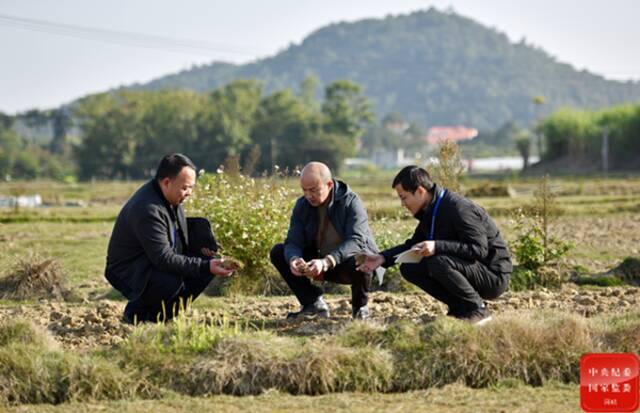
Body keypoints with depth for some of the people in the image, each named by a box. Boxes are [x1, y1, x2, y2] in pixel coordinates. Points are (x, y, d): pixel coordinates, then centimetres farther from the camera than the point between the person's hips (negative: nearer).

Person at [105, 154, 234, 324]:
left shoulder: (172, 195, 0)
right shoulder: (147, 210, -30)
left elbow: (179, 227, 20)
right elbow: (164, 259, -33)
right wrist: (205, 266, -35)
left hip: (157, 261, 10)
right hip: (129, 273, -10)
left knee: (208, 263, -2)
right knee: (172, 282, -36)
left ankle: (157, 314, 5)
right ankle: (136, 313, -6)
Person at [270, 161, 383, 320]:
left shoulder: (351, 202, -20)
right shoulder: (302, 205, -6)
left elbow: (356, 240, -33)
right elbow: (293, 242, -11)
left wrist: (326, 262, -48)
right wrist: (293, 259, -37)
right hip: (322, 264, 5)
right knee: (278, 253, -10)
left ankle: (360, 306, -7)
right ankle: (314, 303, -1)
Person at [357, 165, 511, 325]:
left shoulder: (458, 208, -22)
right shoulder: (430, 212, 7)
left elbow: (479, 249, -28)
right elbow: (414, 244, 20)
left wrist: (437, 246, -35)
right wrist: (383, 257, 5)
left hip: (494, 276, -9)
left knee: (438, 262, -32)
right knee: (408, 268, 2)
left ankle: (477, 310, -15)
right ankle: (460, 307, 3)